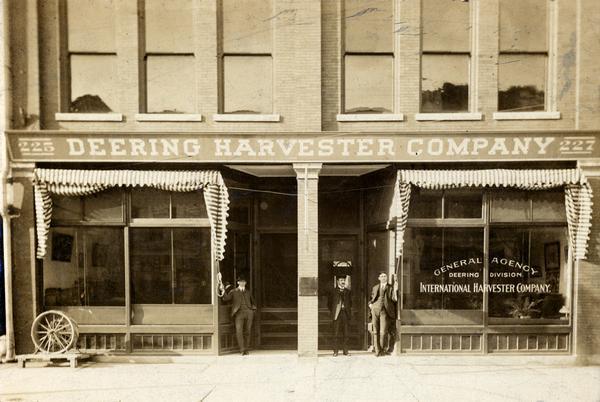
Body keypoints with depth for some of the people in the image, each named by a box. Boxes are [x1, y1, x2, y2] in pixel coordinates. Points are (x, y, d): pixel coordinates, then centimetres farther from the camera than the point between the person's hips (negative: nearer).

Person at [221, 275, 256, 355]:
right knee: (239, 331, -16)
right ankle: (242, 350, -11)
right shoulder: (233, 292, 14)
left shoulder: (248, 292, 22)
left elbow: (253, 303, 33)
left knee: (247, 332, 0)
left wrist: (253, 309, 16)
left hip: (248, 313, 3)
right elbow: (225, 298, -2)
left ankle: (246, 349, 11)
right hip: (239, 313, -2)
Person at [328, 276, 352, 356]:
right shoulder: (333, 290, 6)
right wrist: (332, 312, 1)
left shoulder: (347, 291, 14)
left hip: (345, 313, 3)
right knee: (336, 333, -2)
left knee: (345, 333, 3)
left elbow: (350, 302, 18)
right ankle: (335, 351, 4)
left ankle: (345, 351, 10)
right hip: (337, 314, -2)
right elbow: (330, 302, 8)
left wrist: (349, 312, 8)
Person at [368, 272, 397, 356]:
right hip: (375, 310, 3)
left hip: (384, 311, -3)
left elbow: (394, 299, 1)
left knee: (383, 332, -11)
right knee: (375, 332, 2)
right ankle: (377, 350, 9)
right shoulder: (375, 288, 19)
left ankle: (383, 349, 8)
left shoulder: (390, 288, 11)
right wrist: (370, 304, 6)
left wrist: (395, 290, -11)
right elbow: (371, 298, 25)